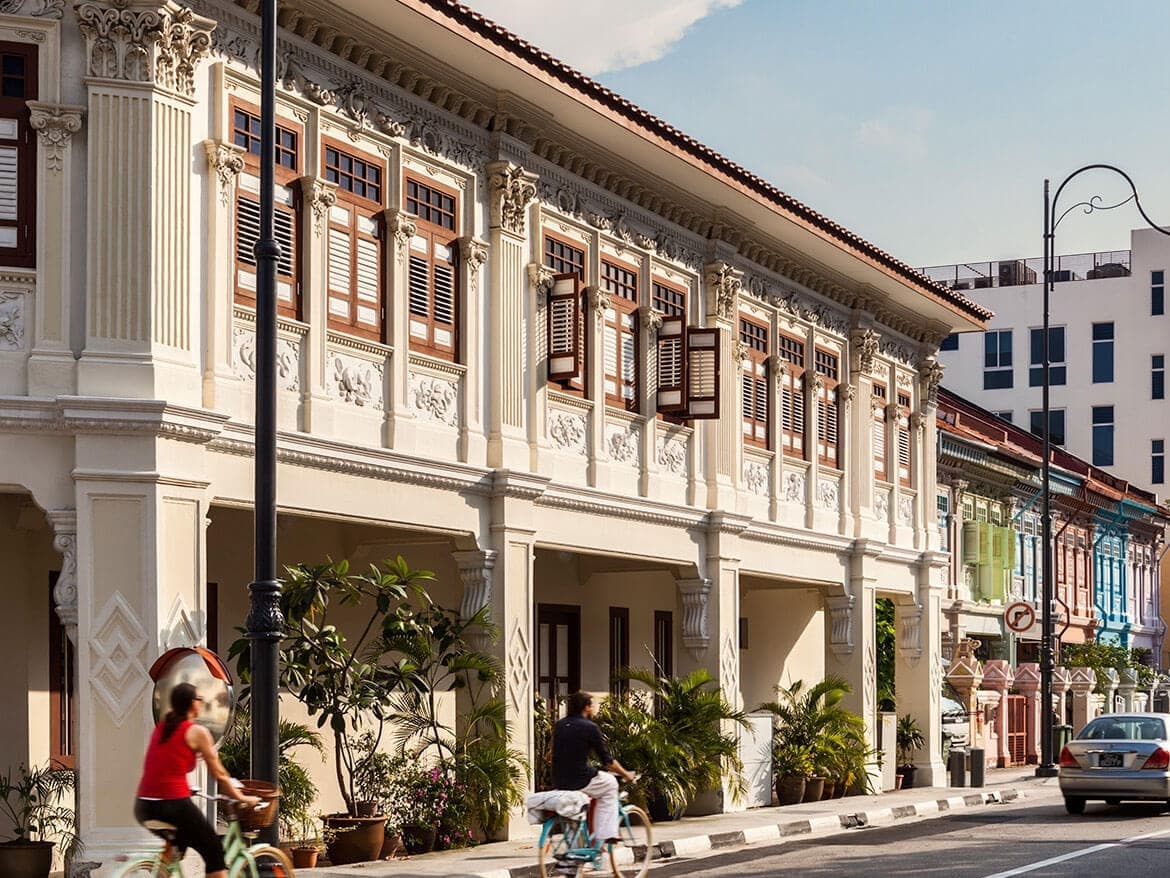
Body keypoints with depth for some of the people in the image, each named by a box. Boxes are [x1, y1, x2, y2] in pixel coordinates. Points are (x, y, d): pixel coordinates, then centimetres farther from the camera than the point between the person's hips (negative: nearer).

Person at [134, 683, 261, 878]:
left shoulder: (160, 728, 16)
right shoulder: (197, 732, -2)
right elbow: (219, 774, 2)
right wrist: (242, 798, 14)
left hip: (144, 806, 7)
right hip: (174, 804, -7)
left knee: (178, 841, 31)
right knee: (214, 852, 8)